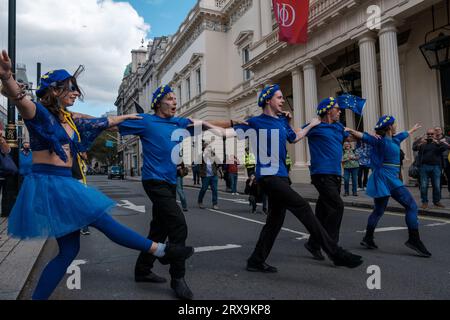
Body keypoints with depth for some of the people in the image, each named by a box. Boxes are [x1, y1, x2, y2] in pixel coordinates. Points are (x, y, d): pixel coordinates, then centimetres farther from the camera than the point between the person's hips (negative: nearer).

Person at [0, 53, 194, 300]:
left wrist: (126, 117, 41)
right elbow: (21, 101, -29)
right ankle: (161, 250, 4)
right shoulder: (41, 114, -7)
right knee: (103, 221, -4)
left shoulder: (70, 122, 15)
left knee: (69, 249, 7)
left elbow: (102, 123, 28)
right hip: (47, 184, -8)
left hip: (64, 184, 8)